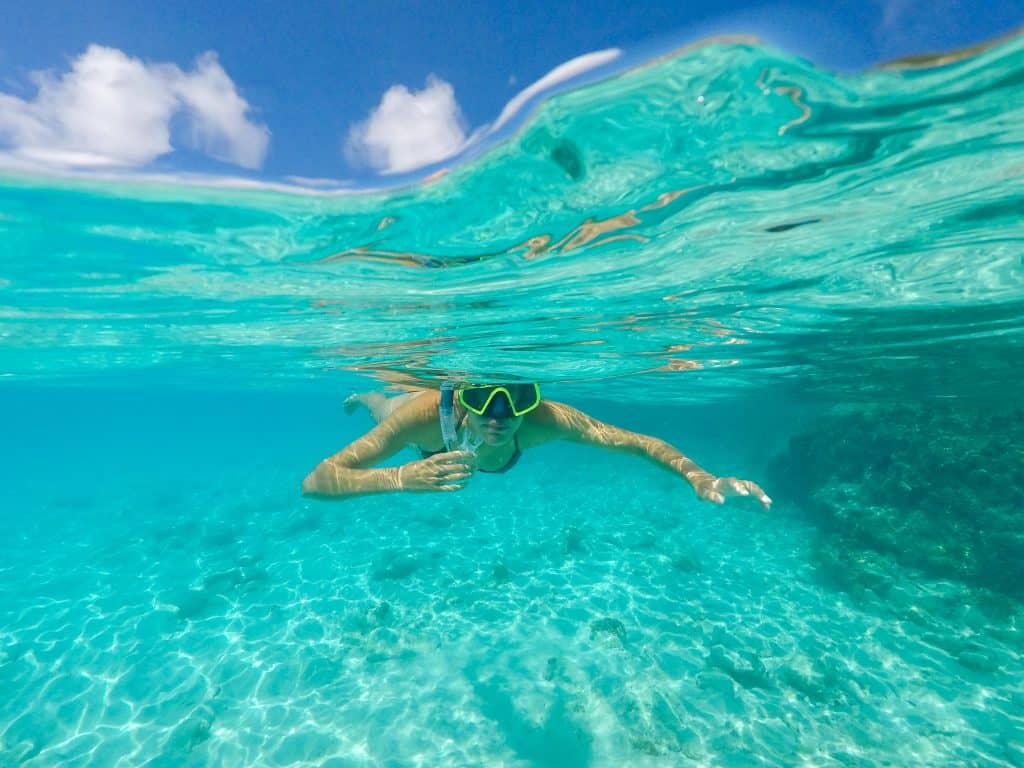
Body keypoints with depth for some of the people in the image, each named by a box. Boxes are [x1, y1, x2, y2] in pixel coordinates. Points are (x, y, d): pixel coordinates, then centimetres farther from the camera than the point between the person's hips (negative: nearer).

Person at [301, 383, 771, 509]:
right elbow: (315, 481, -48)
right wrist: (401, 478, -65)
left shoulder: (542, 419, -48)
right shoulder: (425, 415, -51)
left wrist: (697, 476, -56)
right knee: (385, 414, 36)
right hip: (424, 394, -1)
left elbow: (633, 440, -39)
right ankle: (367, 396, 70)